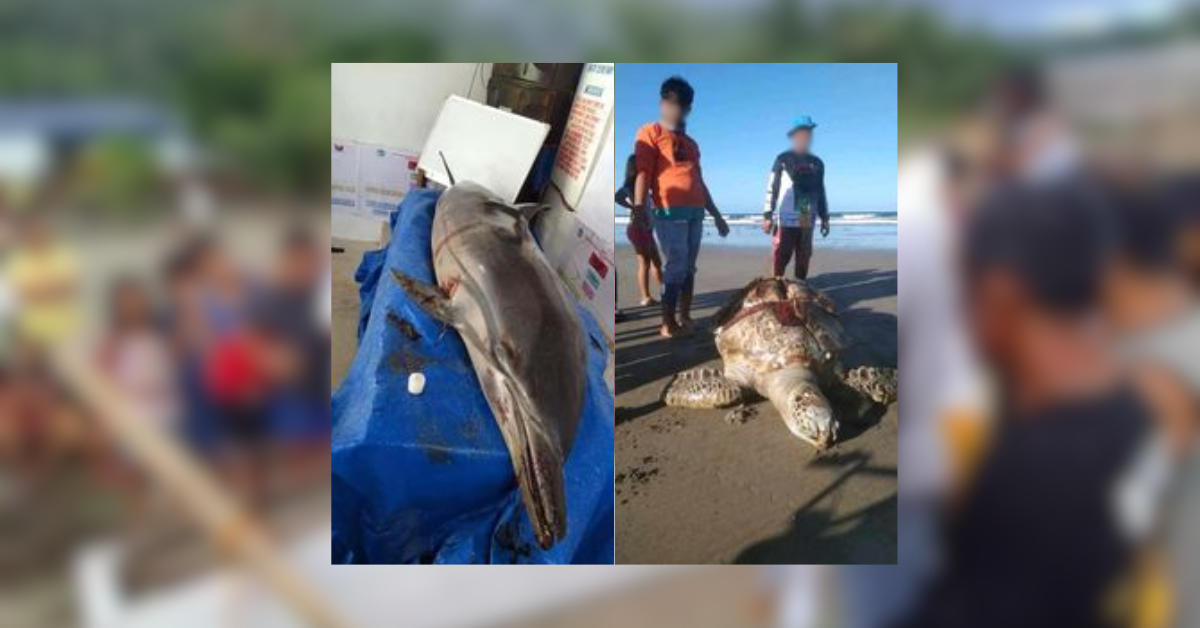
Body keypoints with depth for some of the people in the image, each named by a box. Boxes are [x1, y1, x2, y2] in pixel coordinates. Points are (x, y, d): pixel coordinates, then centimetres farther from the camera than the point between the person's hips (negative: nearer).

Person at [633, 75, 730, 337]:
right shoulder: (651, 133, 1)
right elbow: (643, 174, -9)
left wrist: (717, 215, 25)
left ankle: (685, 318, 14)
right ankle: (668, 324, -2)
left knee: (689, 267, 7)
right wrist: (638, 210, -21)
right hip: (670, 213, -7)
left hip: (696, 213, 7)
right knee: (675, 268, -8)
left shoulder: (691, 143, 23)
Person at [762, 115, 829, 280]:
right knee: (780, 259, -6)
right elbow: (772, 188, -3)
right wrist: (767, 215, -10)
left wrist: (824, 217, 17)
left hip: (807, 222, 5)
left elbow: (820, 192, 20)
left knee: (804, 260, 9)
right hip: (785, 220, -5)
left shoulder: (817, 163, 15)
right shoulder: (783, 160, 0)